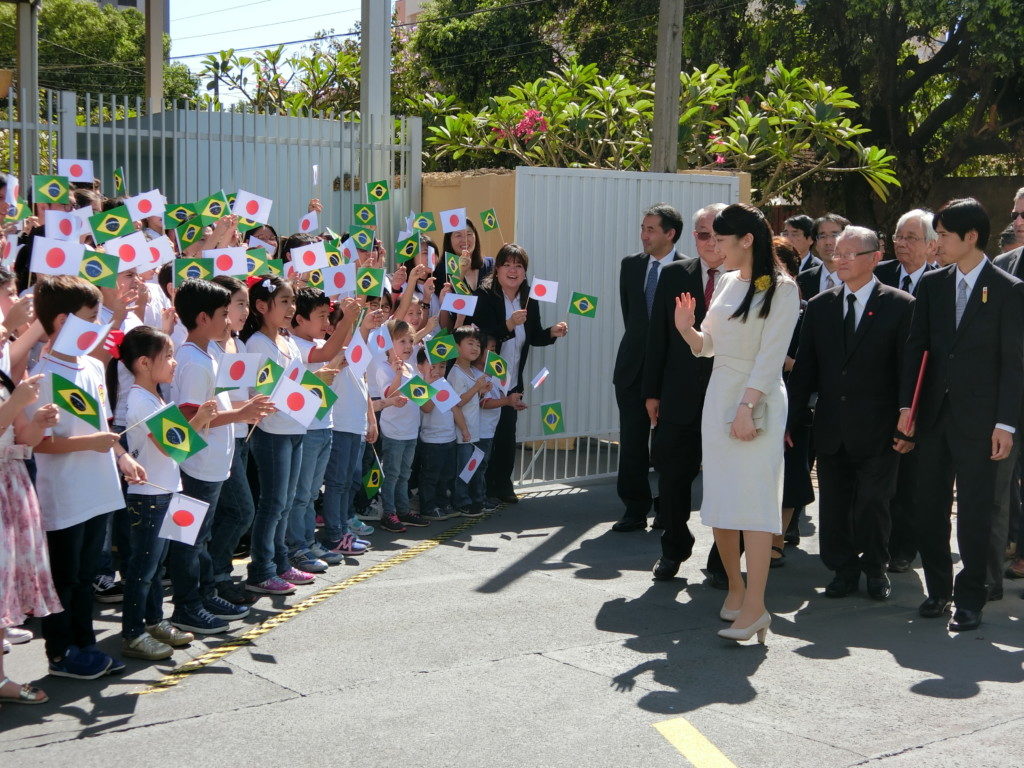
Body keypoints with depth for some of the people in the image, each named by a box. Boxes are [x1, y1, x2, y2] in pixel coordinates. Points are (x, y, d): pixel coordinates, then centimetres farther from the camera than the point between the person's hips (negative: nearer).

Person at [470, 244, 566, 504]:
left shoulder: (529, 300, 3)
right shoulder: (484, 296, -13)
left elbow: (534, 337, 12)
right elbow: (481, 335, -24)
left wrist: (552, 333, -7)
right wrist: (509, 324, -35)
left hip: (512, 382, 5)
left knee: (507, 434, 10)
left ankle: (503, 485, 23)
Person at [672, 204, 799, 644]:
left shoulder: (782, 289, -8)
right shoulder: (726, 282, 12)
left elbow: (771, 355, -13)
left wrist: (747, 407, -19)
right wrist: (686, 328, -4)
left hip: (758, 400, -7)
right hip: (718, 395, 7)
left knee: (754, 499, -11)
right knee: (719, 498, 8)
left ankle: (754, 606, -14)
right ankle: (735, 585, 22)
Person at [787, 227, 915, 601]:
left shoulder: (901, 306, -3)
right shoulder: (819, 306, 8)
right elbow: (804, 370, 9)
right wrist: (787, 419, 5)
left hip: (878, 430, -3)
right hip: (830, 429, 4)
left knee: (873, 504, 2)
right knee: (834, 507, 8)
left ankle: (875, 569, 23)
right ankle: (844, 570, 23)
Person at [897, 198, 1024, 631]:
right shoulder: (932, 285, 8)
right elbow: (915, 347, 9)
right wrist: (906, 405, 1)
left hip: (979, 420, -4)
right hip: (934, 414, 5)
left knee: (975, 513, 1)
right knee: (930, 508, 9)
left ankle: (970, 600, 11)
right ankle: (938, 590, 23)